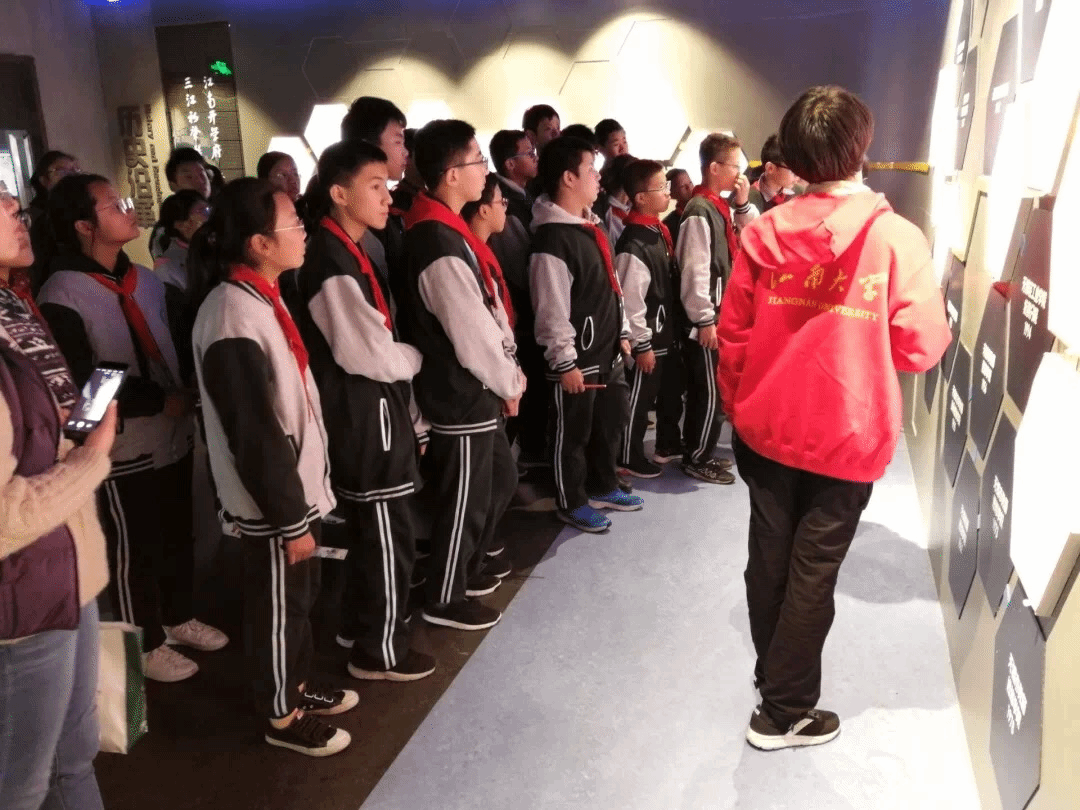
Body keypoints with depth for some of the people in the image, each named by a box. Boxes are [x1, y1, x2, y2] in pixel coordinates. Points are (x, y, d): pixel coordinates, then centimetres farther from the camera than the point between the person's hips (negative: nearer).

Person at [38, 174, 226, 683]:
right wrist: (160, 401, -14)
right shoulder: (62, 297, -15)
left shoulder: (145, 280, 5)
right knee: (133, 552, 11)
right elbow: (81, 385, -15)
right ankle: (145, 644, 31)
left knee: (178, 536, 20)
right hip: (123, 448, -6)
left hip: (173, 433, 6)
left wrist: (187, 397, -3)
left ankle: (178, 618, 42)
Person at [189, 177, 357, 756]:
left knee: (302, 597, 23)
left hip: (296, 486, 9)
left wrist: (303, 497, 17)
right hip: (272, 503, -9)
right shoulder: (234, 316, -25)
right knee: (279, 606, 10)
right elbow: (255, 434, -24)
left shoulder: (262, 296, 5)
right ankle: (281, 717, 31)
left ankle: (297, 686, 44)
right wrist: (289, 518, -18)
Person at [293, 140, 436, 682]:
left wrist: (402, 355, 2)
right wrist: (417, 357, -5)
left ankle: (358, 626, 39)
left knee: (370, 531, 22)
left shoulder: (347, 251, 11)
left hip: (371, 414, 10)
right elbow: (369, 355, -21)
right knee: (388, 538, 3)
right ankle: (380, 652, 20)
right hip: (362, 419, -10)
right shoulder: (332, 262, -21)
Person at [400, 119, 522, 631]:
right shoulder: (440, 246, -24)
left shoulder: (445, 228, 8)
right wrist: (509, 383, -9)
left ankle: (472, 561, 44)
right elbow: (472, 334, -23)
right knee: (465, 498, 6)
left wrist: (509, 371, 8)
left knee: (500, 478, 24)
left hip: (475, 390, 10)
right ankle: (446, 599, 25)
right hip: (461, 394, -10)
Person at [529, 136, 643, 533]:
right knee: (573, 434, 7)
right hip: (577, 357, -9)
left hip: (607, 351, 9)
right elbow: (552, 309, -21)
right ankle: (572, 504, 24)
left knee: (611, 423, 21)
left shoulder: (592, 225, 10)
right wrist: (564, 362, -19)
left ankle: (603, 487, 40)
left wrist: (622, 332, 20)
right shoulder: (552, 237, -20)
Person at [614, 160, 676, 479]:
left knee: (650, 396, 19)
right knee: (637, 398, 4)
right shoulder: (634, 244, -22)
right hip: (645, 337, -8)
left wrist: (664, 333, 16)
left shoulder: (658, 231, 7)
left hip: (661, 332, 8)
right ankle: (629, 458, 17)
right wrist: (642, 344, -18)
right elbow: (630, 299, -23)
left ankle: (662, 445, 32)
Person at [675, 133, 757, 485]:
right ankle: (697, 460, 13)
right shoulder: (699, 211, -16)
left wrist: (743, 205, 3)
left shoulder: (724, 206, 12)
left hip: (724, 313, 9)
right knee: (710, 393, -1)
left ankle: (701, 452, 28)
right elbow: (694, 271, -20)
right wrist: (705, 320, -19)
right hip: (706, 318, -9)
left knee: (710, 390, 16)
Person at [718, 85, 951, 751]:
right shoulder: (895, 237, -14)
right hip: (847, 438, -3)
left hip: (766, 429, 4)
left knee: (769, 558, 18)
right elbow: (922, 348, -11)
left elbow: (733, 335, 0)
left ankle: (772, 672, 39)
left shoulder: (764, 233, -5)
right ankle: (785, 713, 22)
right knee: (813, 573, 9)